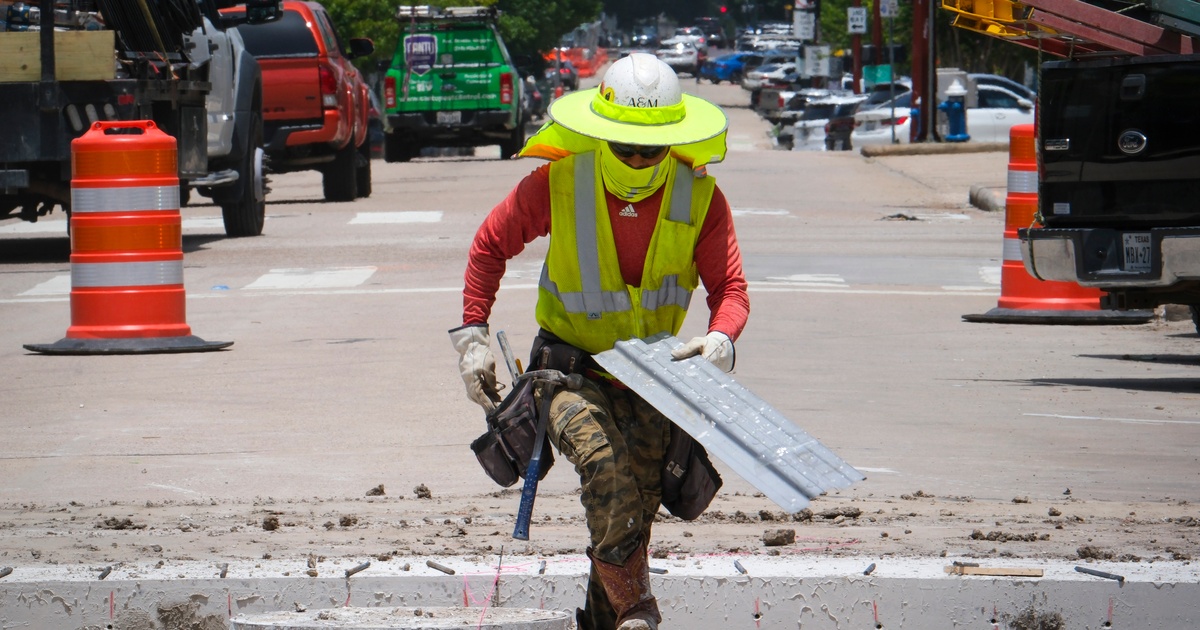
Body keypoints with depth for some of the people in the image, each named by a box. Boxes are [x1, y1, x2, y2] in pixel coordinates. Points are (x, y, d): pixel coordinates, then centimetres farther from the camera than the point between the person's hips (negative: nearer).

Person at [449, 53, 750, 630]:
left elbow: (730, 289, -7)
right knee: (604, 463, -31)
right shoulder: (557, 184, -13)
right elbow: (490, 246, 2)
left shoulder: (701, 199, -10)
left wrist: (720, 342, -30)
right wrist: (472, 335, -3)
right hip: (569, 368, -3)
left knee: (633, 512, 4)